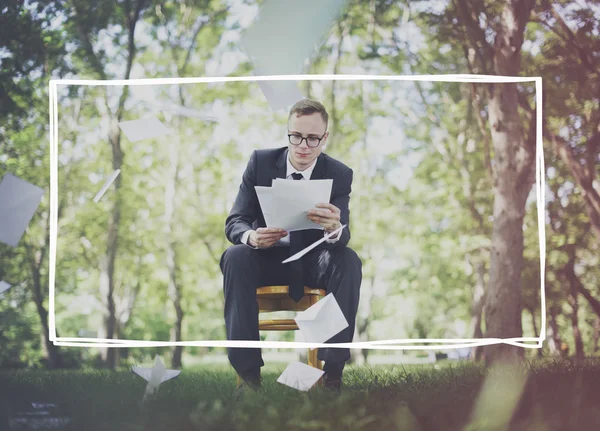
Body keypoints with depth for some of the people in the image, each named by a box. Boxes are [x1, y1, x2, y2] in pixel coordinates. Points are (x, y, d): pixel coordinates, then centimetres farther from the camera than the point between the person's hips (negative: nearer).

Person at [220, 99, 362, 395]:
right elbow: (234, 222, -9)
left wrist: (335, 228, -44)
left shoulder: (340, 174, -7)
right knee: (235, 257, -32)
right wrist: (251, 236, -35)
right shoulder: (260, 161, -7)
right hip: (269, 256, 0)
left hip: (314, 260, 0)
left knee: (348, 261, -31)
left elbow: (344, 236, -17)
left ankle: (333, 371, -28)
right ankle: (247, 370, -30)